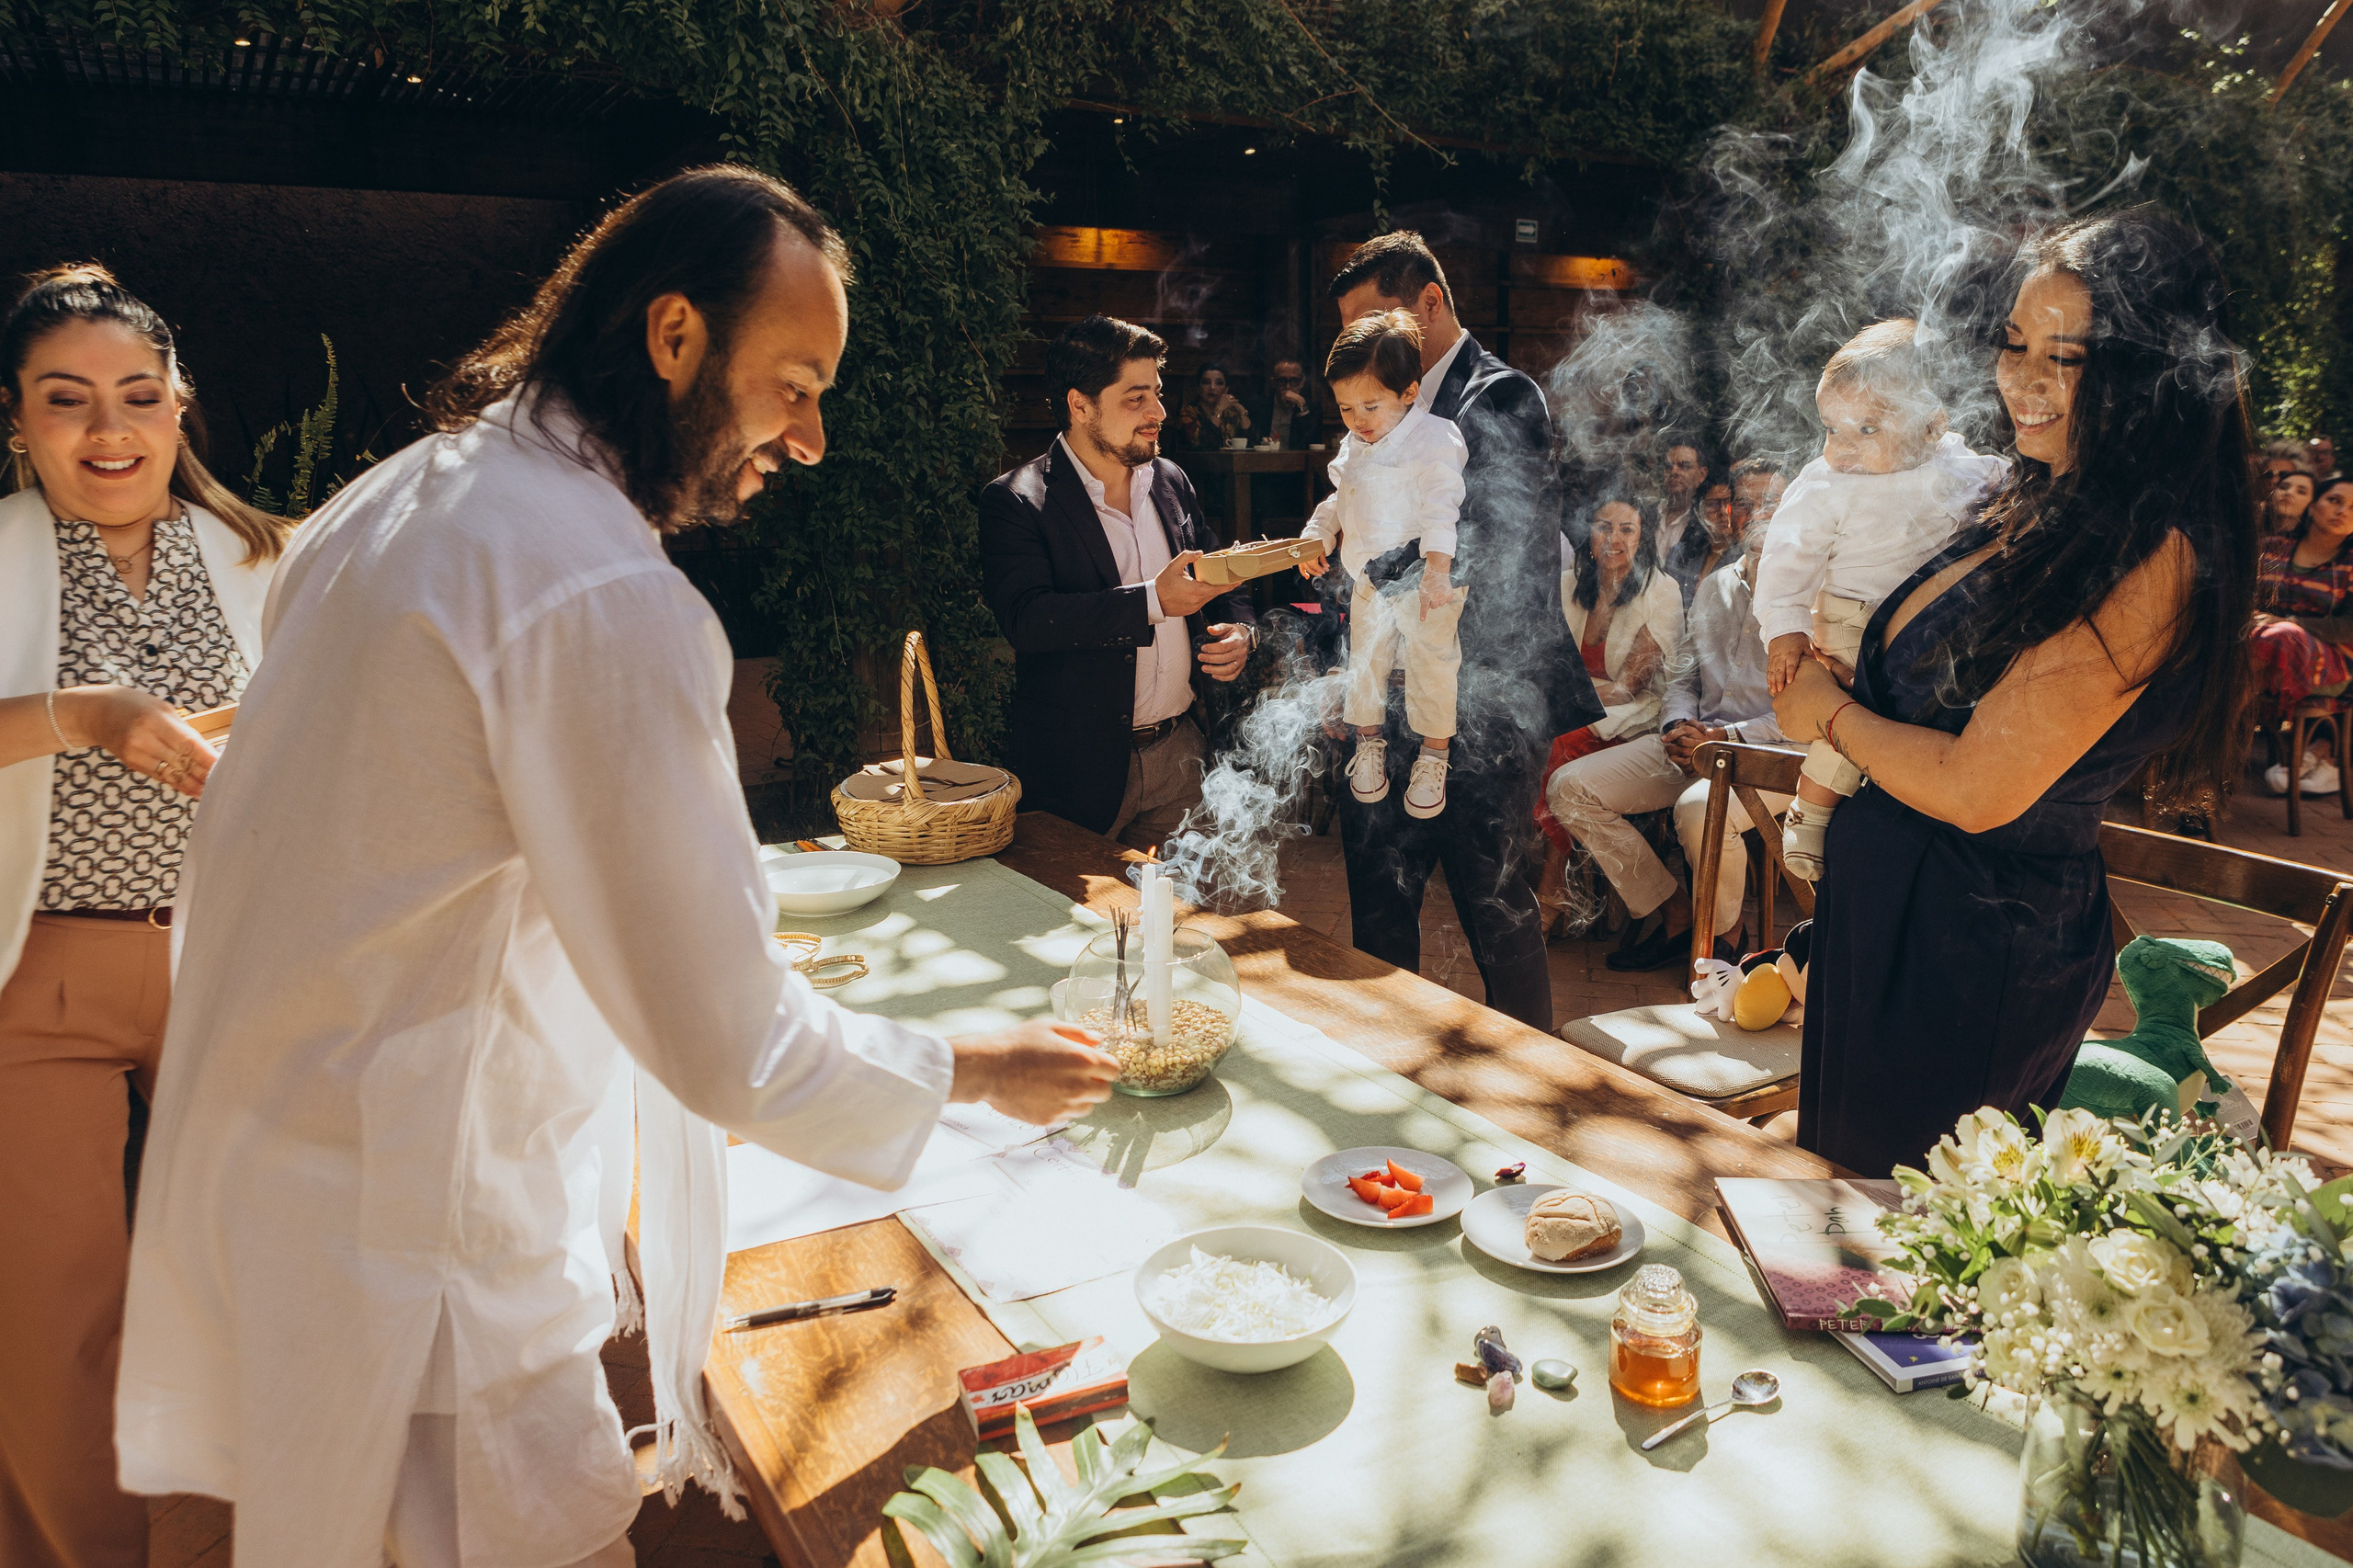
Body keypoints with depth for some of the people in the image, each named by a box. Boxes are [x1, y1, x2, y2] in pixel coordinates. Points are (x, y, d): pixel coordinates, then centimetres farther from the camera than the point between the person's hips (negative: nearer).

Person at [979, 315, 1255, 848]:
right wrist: (1153, 601, -29)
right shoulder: (1015, 501, -9)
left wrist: (1240, 630, -2)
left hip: (1181, 755, 5)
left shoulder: (1171, 482, 10)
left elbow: (1220, 582, 21)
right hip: (1080, 768, -5)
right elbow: (1026, 618, -24)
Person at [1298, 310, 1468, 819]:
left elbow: (1442, 506, -24)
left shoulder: (1436, 439, -15)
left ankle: (1433, 757, 18)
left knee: (1430, 666, 2)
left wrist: (1437, 569, -33)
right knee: (1365, 660, 12)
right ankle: (1369, 742, 31)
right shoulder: (1353, 447, 8)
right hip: (1369, 579, 6)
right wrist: (1318, 536, 6)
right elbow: (1341, 500, 22)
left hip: (1425, 579, -6)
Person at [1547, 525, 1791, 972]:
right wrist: (1676, 728, -2)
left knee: (1700, 810, -39)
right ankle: (1673, 913, 0)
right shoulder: (1714, 586, 15)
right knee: (1568, 788, -9)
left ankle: (1725, 931, -6)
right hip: (1693, 737, 7)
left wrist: (1726, 738, -20)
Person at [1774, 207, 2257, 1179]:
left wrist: (1831, 712, -9)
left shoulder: (2150, 562, -23)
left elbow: (1978, 788, -25)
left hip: (1982, 943, -8)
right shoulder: (2037, 510, 5)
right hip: (1884, 904, 8)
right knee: (1844, 1177, 24)